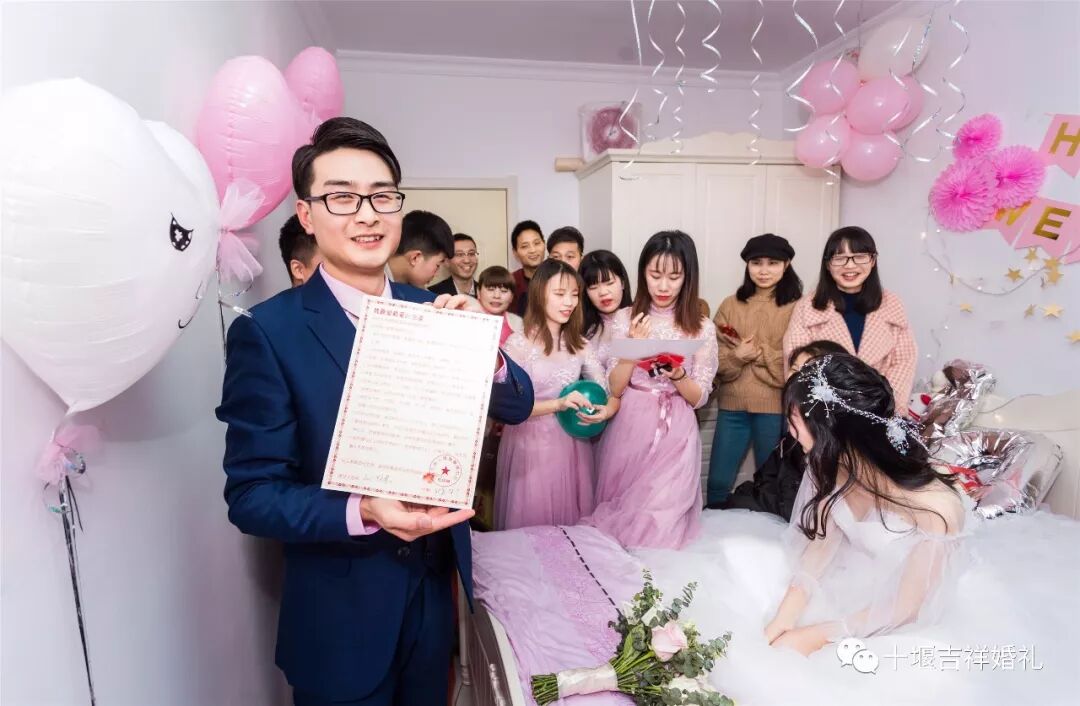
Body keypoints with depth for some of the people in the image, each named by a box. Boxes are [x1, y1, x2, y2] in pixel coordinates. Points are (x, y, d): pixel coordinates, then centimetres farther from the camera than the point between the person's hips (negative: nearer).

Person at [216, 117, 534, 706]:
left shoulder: (432, 310, -3)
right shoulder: (266, 332, -16)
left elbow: (516, 408, -1)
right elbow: (251, 494, -15)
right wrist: (363, 513, -31)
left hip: (435, 590, 5)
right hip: (339, 614, -4)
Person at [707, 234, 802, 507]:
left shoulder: (797, 308, -1)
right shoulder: (730, 305, 7)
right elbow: (715, 362, 2)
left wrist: (758, 353, -14)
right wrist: (736, 356, -18)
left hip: (776, 407, -2)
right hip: (732, 405, 3)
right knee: (718, 483, 8)